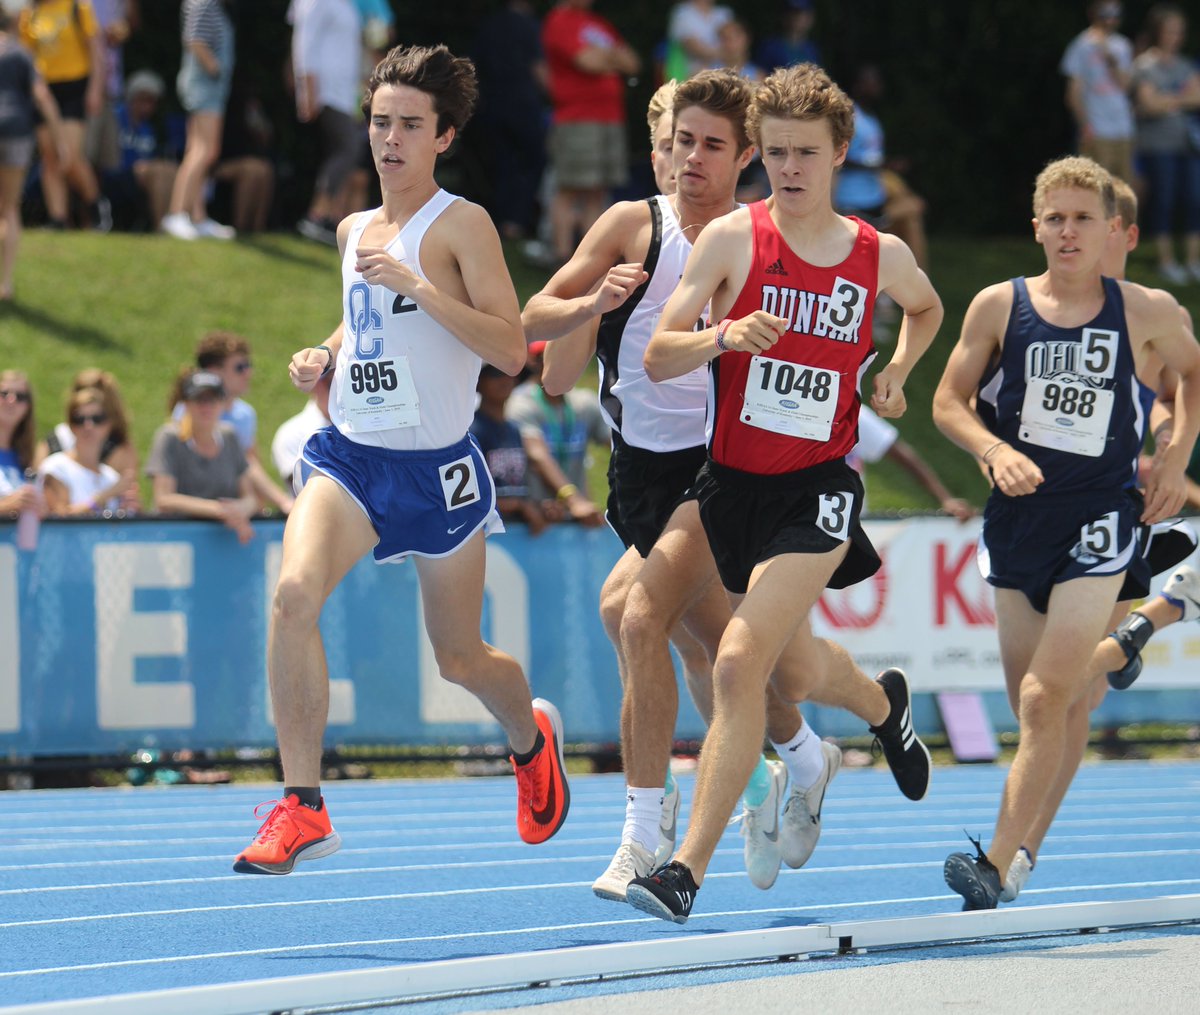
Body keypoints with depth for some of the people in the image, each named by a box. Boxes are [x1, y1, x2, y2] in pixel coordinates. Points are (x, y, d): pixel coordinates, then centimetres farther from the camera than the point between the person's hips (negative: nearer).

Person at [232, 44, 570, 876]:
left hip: (436, 466, -4)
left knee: (461, 660, 10)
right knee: (294, 594, -24)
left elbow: (511, 349, -19)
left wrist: (414, 283, -26)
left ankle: (532, 737, 47)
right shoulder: (354, 231, 10)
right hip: (351, 455, 4)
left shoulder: (460, 225, -10)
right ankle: (302, 807, -21)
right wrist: (325, 357, 9)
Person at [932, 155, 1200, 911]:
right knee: (1035, 705, 8)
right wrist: (996, 451, -13)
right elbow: (949, 401, 5)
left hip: (1099, 521, -3)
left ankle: (998, 865, -16)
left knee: (1047, 697, -14)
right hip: (1020, 514, 3)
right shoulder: (1000, 307, 0)